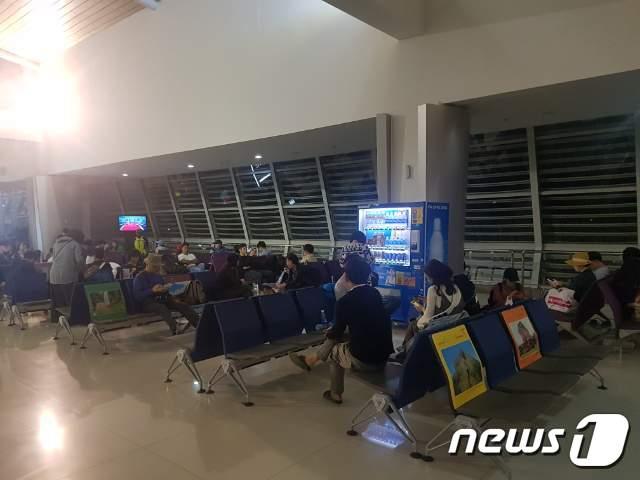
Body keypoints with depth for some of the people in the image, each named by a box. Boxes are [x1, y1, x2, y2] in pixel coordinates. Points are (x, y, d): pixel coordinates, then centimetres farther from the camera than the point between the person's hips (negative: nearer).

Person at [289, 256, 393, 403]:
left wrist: (329, 334, 26)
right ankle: (311, 359, 39)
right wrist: (333, 333, 31)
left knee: (334, 351, 23)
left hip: (362, 359, -6)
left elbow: (338, 331, 2)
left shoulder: (345, 301, -13)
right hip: (383, 355, 6)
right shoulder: (375, 293, 6)